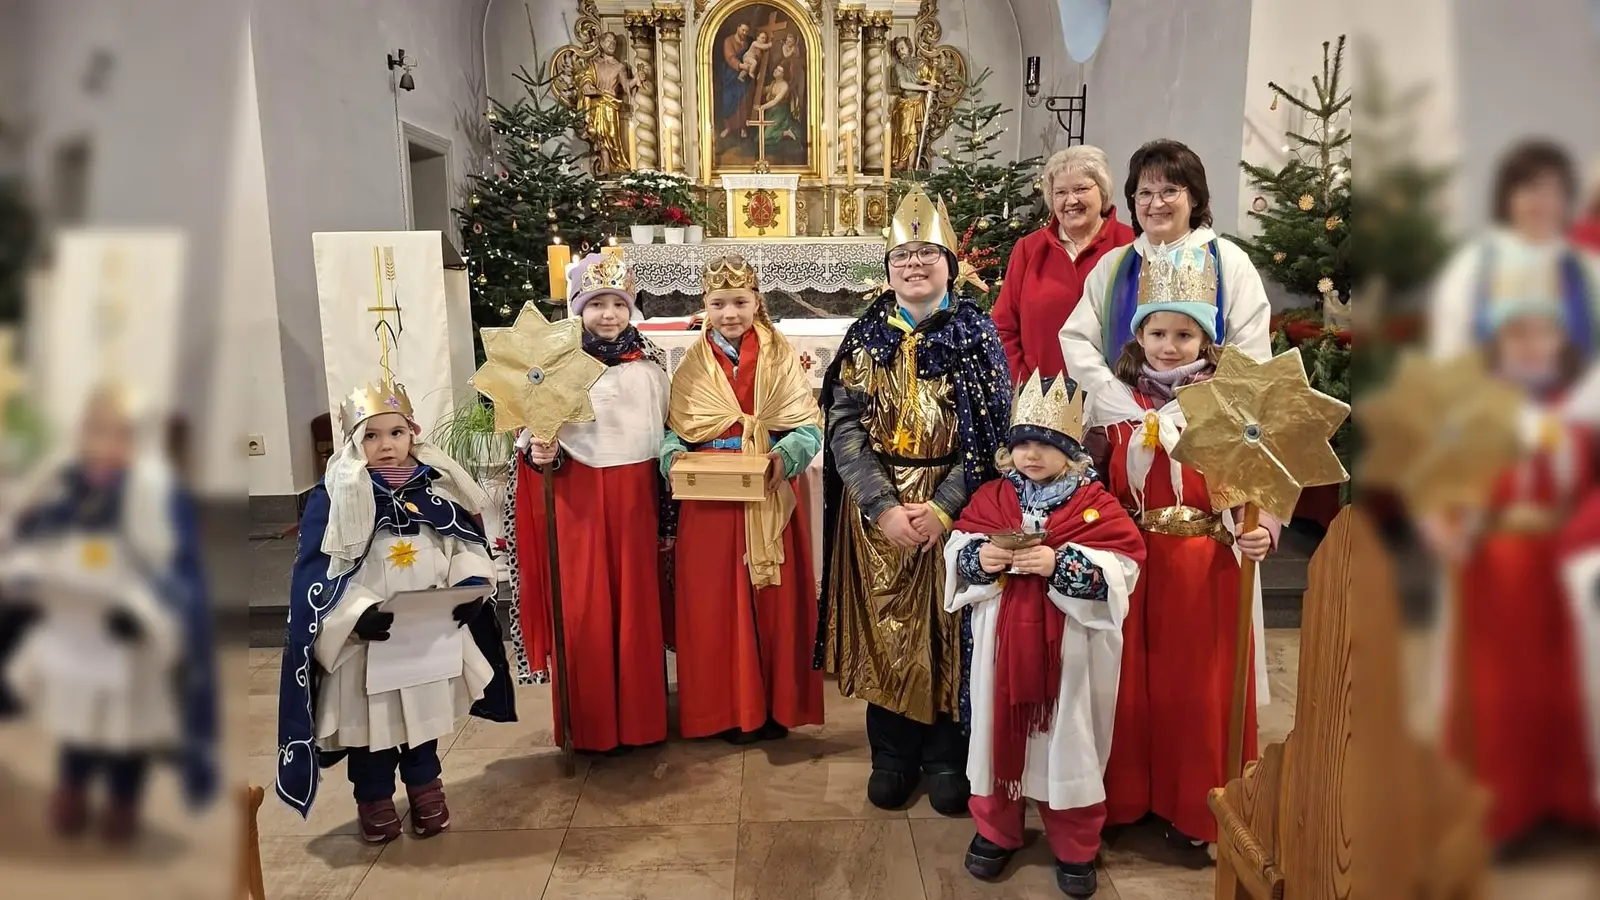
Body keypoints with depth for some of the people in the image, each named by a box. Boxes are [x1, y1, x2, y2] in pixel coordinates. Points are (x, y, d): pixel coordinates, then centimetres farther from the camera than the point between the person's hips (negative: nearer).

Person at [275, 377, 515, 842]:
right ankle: (374, 798, 31)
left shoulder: (438, 486, 1)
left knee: (426, 713, 17)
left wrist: (472, 584, -14)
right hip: (365, 637, -3)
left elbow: (468, 544, 5)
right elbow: (315, 573, -14)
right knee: (370, 721, 9)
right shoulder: (333, 498, -10)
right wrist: (357, 612, -28)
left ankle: (425, 787, 38)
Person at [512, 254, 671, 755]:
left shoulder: (651, 362, 6)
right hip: (580, 500, -2)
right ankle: (592, 723, 19)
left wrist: (670, 510, 11)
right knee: (584, 609, 4)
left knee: (639, 603, 9)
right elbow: (537, 434, 0)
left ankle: (641, 715, 24)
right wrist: (540, 455, -23)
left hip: (637, 497, 3)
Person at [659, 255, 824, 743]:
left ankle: (776, 705, 21)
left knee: (774, 601, 6)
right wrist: (673, 457, -17)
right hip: (709, 501, 1)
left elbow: (809, 427, -3)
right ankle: (727, 708, 19)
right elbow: (671, 430, 4)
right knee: (715, 603, 4)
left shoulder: (781, 355, 2)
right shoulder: (692, 364, 6)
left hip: (770, 498, -1)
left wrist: (784, 456, -22)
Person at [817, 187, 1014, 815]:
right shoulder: (866, 337, 3)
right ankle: (892, 753, 24)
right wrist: (884, 507, -15)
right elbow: (844, 428, -3)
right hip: (877, 510, 2)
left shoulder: (978, 335, 0)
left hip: (954, 507, -1)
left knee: (948, 628, 5)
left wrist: (943, 507, -16)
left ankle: (946, 756, 23)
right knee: (885, 628, 8)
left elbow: (992, 432, -6)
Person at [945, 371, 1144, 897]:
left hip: (1068, 649, -2)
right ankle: (995, 830, 32)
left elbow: (1121, 570, -13)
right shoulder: (991, 498, 3)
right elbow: (957, 549, 6)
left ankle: (1075, 847, 26)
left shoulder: (1095, 504, -6)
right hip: (1003, 640, 3)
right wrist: (978, 558, -16)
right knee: (1000, 730, 12)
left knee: (1067, 735, 8)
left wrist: (1060, 565, -24)